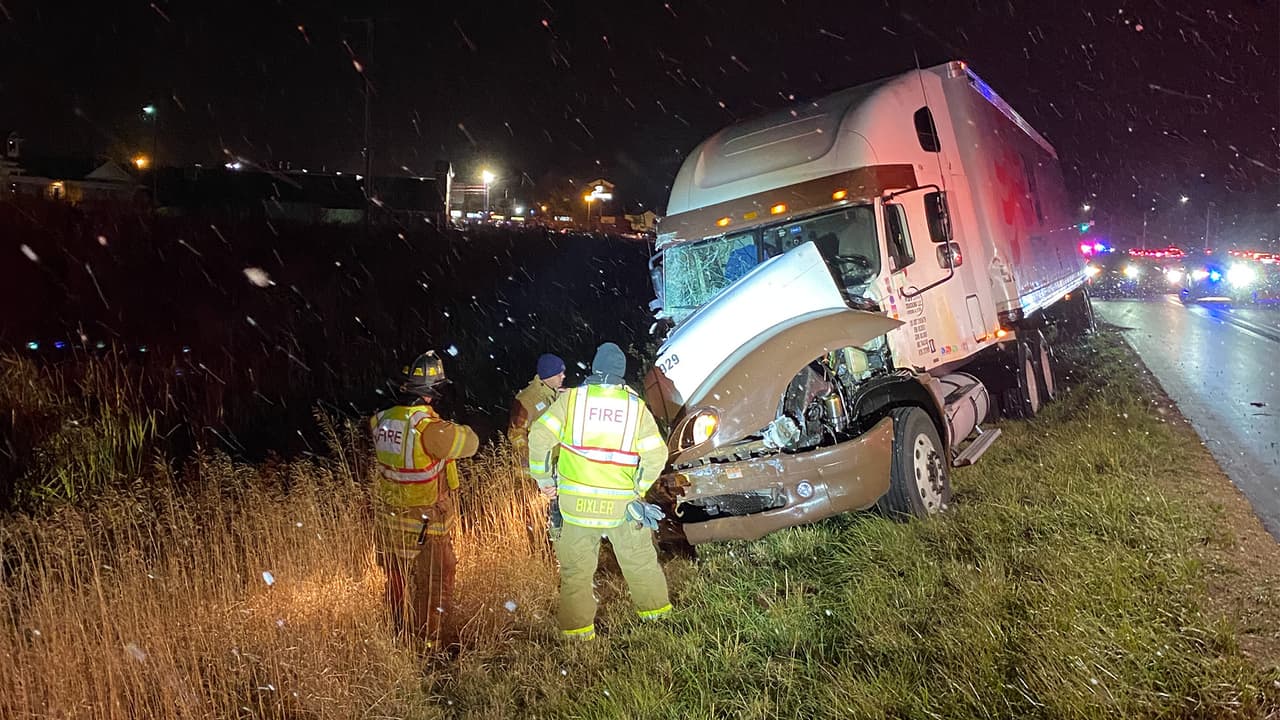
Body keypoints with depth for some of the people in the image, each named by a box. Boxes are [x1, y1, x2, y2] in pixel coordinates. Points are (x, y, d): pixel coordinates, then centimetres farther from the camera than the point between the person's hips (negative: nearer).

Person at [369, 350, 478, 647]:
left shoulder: (381, 421, -7)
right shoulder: (430, 429, -28)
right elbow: (470, 443, -17)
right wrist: (451, 427, 2)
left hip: (391, 518, 7)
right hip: (426, 525, -7)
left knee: (398, 582, 23)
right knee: (433, 588, 11)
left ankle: (402, 636, 40)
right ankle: (434, 643, 23)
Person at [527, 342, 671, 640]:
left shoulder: (571, 399, -6)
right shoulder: (636, 407, -2)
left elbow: (539, 437, -11)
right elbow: (656, 454, -7)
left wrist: (543, 477, 1)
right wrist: (639, 487, 7)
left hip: (578, 501, -1)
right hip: (622, 501, 2)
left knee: (576, 565, 12)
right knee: (638, 556, 21)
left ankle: (578, 626, 18)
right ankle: (654, 606, 37)